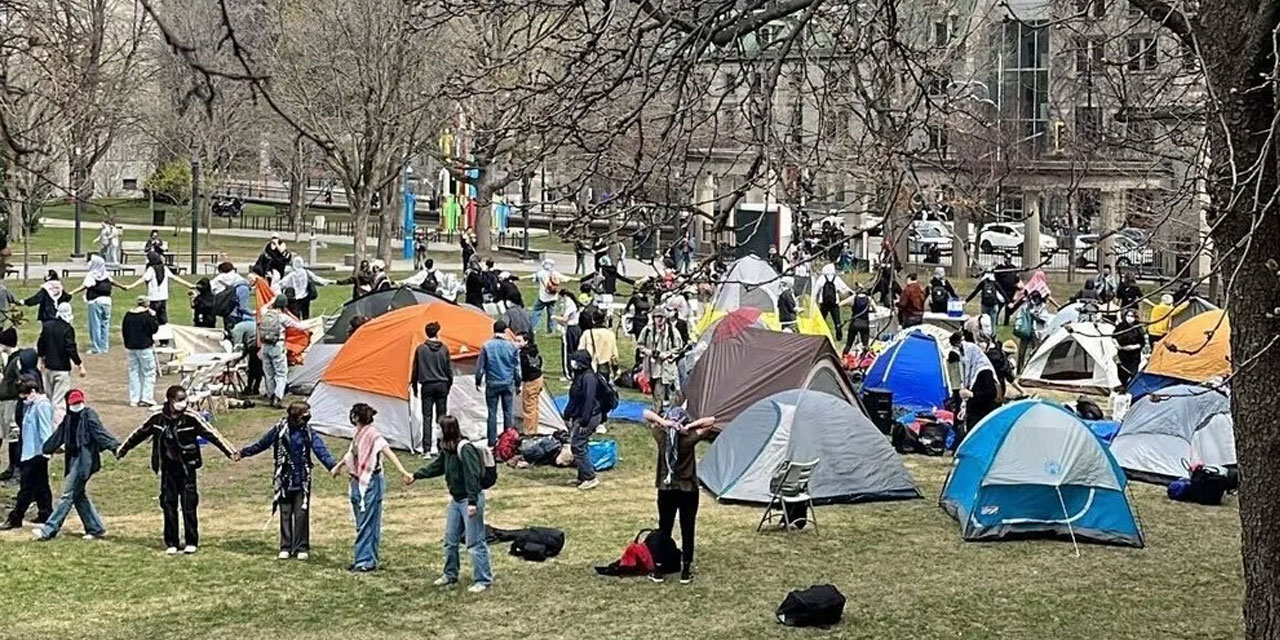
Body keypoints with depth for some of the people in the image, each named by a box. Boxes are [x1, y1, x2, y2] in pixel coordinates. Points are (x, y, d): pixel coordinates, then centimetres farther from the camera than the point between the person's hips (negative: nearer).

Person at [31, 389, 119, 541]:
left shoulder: (89, 415, -9)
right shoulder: (69, 419, 14)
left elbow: (100, 432, -20)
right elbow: (58, 436, 25)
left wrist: (114, 446, -33)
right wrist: (45, 450, 33)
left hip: (84, 461, -8)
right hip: (74, 459, 8)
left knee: (68, 495, -6)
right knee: (79, 496, 11)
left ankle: (49, 530, -6)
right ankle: (95, 528, 19)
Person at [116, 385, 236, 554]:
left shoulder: (191, 418, -11)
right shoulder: (158, 418, -3)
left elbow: (211, 434, -12)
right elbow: (140, 434, 11)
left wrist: (229, 451, -19)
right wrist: (123, 450, 21)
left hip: (187, 466, -3)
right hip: (168, 467, 3)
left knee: (189, 504, -3)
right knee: (168, 503, 4)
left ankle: (191, 541, 7)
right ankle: (171, 543, 12)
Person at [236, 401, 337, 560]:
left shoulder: (308, 432, 0)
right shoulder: (280, 429, -4)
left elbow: (320, 449, -9)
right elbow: (262, 444, 6)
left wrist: (332, 465, -23)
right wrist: (243, 453, 9)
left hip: (302, 480, 0)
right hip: (284, 479, 0)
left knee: (301, 514, -1)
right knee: (285, 514, 6)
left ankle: (301, 548, 8)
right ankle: (285, 547, 15)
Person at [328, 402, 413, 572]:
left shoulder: (373, 435, -16)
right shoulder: (359, 434, 10)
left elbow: (388, 453, -24)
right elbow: (351, 454, 29)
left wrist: (403, 472, -35)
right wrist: (338, 466, 46)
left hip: (371, 483, -9)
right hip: (358, 483, 9)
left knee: (367, 524, -6)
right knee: (362, 524, 12)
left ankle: (365, 561, -4)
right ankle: (364, 559, 18)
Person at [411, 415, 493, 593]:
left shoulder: (465, 449, -22)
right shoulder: (448, 450, 7)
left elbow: (472, 476, -26)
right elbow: (436, 467, 24)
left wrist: (472, 502, -29)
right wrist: (416, 475, 28)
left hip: (470, 500, -10)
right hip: (456, 500, 10)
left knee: (475, 542, -5)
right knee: (450, 540, 17)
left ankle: (483, 580, 1)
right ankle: (450, 575, 32)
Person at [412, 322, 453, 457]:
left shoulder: (421, 349, -3)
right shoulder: (444, 349, -1)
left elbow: (415, 370, 2)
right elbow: (449, 369, 5)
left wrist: (414, 387, 13)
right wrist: (449, 385, 17)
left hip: (427, 386, -1)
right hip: (441, 385, 1)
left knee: (427, 417, 0)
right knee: (441, 417, 6)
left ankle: (427, 450, -5)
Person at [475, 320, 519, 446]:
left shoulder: (487, 346, -8)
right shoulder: (512, 346, -4)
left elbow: (480, 366, -1)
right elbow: (517, 367, 3)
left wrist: (478, 381, 11)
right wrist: (518, 383, 14)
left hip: (492, 384, -1)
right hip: (508, 384, 1)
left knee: (492, 413, 4)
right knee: (508, 412, 8)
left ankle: (492, 441, 5)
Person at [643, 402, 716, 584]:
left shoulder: (661, 437, -9)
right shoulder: (690, 439, -14)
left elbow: (646, 414, -1)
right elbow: (711, 420, -12)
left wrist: (662, 422, -17)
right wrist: (690, 426, -20)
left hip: (666, 490, 2)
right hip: (688, 491, -2)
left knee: (664, 530, 11)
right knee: (687, 531, 6)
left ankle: (658, 571, 13)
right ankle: (685, 572, 8)